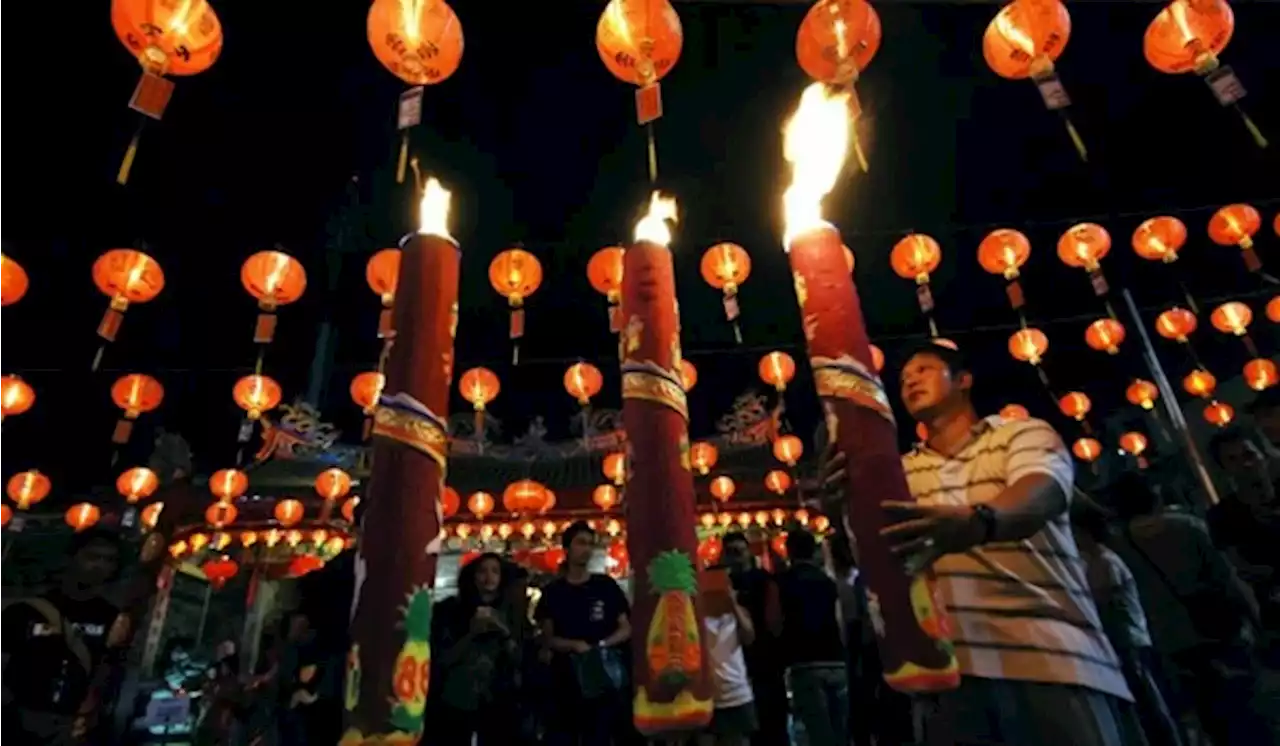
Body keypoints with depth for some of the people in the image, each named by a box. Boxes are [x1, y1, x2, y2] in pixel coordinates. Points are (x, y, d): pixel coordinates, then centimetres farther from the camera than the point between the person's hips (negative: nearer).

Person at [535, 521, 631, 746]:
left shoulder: (606, 585, 3)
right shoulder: (552, 591, 4)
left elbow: (626, 629, 4)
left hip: (603, 679, 0)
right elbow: (547, 639, 2)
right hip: (566, 680, 0)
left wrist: (601, 645, -15)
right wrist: (575, 645, -17)